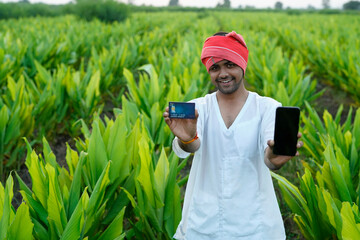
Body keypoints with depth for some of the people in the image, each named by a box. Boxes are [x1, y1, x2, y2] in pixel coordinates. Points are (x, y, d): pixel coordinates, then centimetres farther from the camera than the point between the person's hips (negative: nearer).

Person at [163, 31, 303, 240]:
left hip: (254, 223, -1)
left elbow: (268, 156, -22)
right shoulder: (197, 108, -2)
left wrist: (275, 158, -45)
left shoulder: (267, 108, -5)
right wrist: (186, 139, -44)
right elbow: (189, 147, -22)